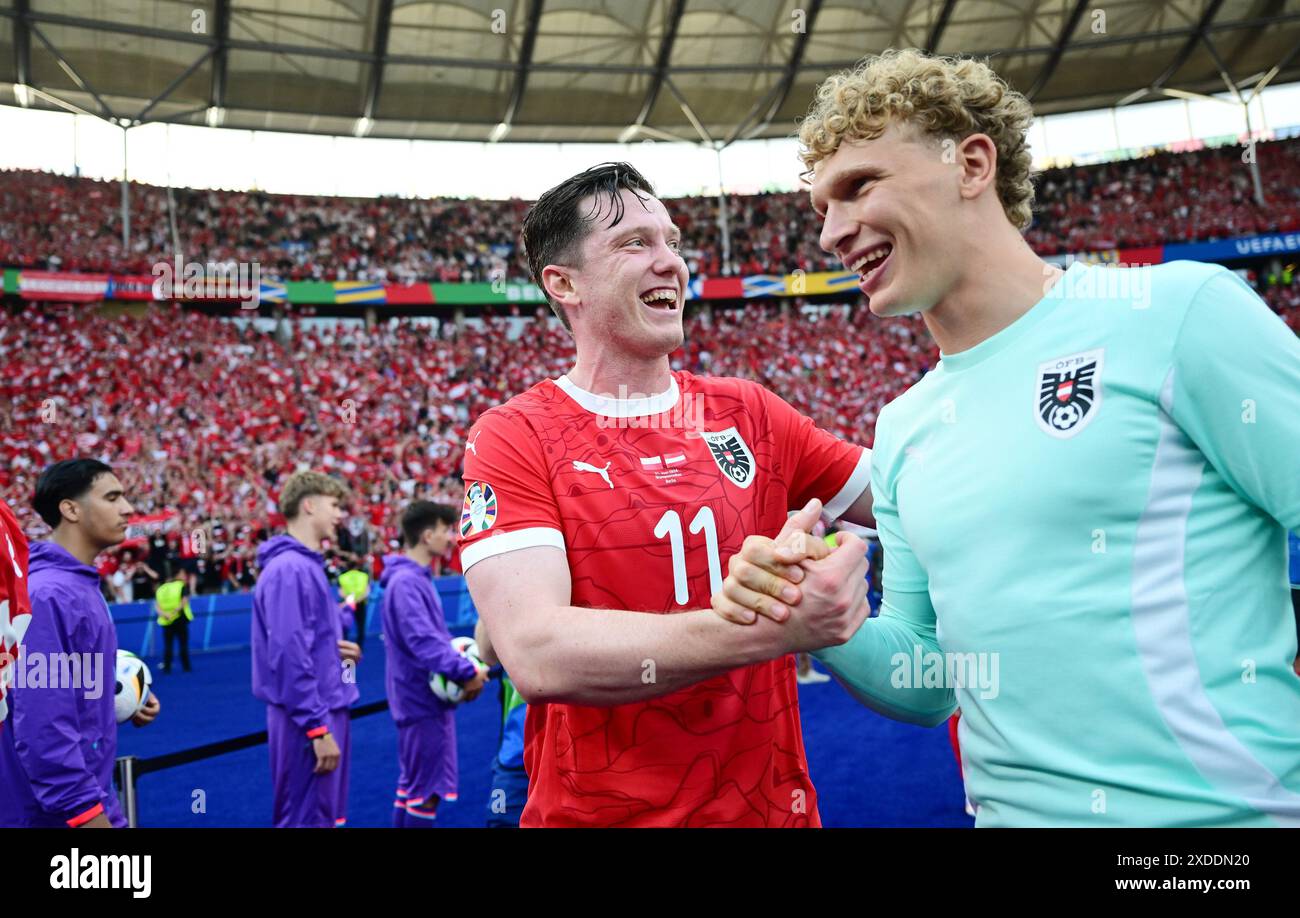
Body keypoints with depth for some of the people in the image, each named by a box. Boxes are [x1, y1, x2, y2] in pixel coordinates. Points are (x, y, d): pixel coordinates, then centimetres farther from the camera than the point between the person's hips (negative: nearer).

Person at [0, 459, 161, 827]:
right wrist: (86, 813, -25)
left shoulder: (83, 587, 9)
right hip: (61, 813, -9)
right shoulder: (47, 595, -21)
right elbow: (43, 725, -26)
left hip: (91, 798, 9)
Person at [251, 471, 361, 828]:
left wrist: (340, 649, 1)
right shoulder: (289, 569, -17)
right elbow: (289, 654, -23)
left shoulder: (308, 565, 14)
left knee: (324, 815, 17)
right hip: (308, 720, -10)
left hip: (327, 711, 10)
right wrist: (318, 727, -23)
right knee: (306, 820, -2)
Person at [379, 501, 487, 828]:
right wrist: (466, 672, -23)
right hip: (423, 699, -10)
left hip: (422, 698, 10)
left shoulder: (418, 578, 13)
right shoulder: (406, 582, -20)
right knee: (427, 789, -4)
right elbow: (422, 641, -27)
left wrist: (463, 666, 6)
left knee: (412, 783, 16)